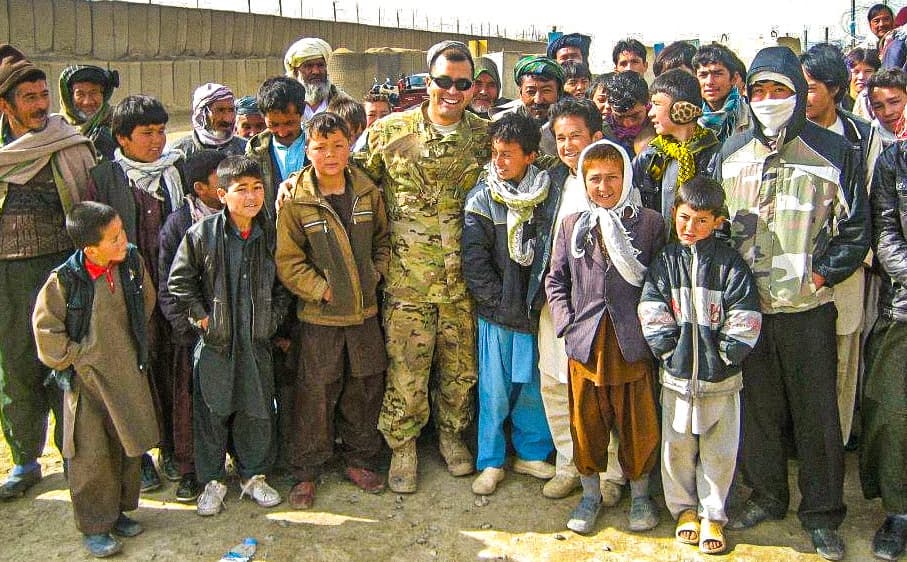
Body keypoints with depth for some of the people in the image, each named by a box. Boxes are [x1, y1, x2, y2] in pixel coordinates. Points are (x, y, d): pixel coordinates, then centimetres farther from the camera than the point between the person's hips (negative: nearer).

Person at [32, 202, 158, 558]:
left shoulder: (133, 262, -6)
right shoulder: (64, 280, -19)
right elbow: (45, 330, -8)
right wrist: (75, 359, -7)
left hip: (129, 375, 5)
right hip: (86, 380, -4)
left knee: (129, 447, 15)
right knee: (91, 455, 3)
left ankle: (118, 510, 34)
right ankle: (93, 526, 19)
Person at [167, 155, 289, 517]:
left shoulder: (271, 234, 0)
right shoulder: (202, 234, -10)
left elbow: (282, 282, 11)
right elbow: (179, 281, -3)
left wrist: (274, 317, 3)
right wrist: (201, 316, -6)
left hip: (257, 339, 3)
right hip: (215, 339, -2)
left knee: (258, 410, 11)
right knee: (212, 411, 8)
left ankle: (254, 476, 29)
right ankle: (212, 481, 24)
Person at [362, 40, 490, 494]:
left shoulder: (485, 136, 2)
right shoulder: (389, 131, -3)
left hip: (463, 277, 2)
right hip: (407, 275, -2)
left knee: (459, 365, 13)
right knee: (406, 367, 5)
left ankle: (451, 434, 35)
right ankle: (403, 446, 24)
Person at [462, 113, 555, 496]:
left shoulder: (546, 194, 1)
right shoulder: (482, 198, -5)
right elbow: (474, 260, -8)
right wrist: (500, 301, -12)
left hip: (536, 308, 2)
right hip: (498, 311, -2)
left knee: (532, 386, 12)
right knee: (494, 389, 6)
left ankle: (530, 453, 29)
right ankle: (491, 462, 20)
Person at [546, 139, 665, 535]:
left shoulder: (650, 223, -1)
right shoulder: (572, 225, 6)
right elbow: (556, 279, 11)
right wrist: (566, 324, 1)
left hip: (634, 343, -2)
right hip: (586, 344, 2)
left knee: (638, 424, 9)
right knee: (587, 424, 11)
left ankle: (640, 493, 30)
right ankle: (591, 494, 30)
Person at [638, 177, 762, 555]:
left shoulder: (729, 263, -4)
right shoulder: (664, 262, 2)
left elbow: (745, 319, -7)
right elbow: (651, 312, -1)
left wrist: (727, 353, -10)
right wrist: (669, 349, -7)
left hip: (722, 378, -1)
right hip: (676, 375, 2)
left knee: (719, 450, 9)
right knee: (677, 447, 11)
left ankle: (713, 515, 25)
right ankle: (684, 509, 30)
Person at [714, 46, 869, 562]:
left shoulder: (834, 152, -2)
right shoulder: (730, 154, 7)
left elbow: (856, 229, 1)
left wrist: (818, 275, -8)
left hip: (808, 307, -2)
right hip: (746, 303, 3)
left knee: (817, 411, 5)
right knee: (758, 405, 13)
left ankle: (822, 514, 20)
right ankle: (767, 496, 30)